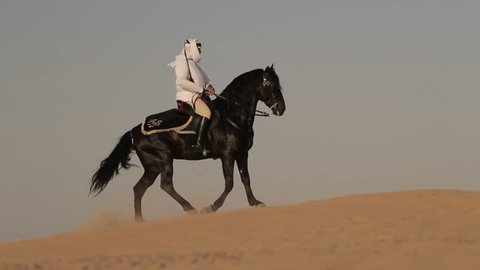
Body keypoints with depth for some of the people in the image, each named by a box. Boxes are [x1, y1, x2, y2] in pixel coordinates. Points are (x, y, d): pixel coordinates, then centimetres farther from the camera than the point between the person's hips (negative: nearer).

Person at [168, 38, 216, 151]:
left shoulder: (193, 63, 23)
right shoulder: (182, 62, -8)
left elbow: (204, 77, 25)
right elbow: (182, 81, -20)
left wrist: (209, 86, 0)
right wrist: (201, 89, -19)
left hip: (196, 96, 11)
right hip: (187, 96, -11)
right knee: (206, 112, -29)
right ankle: (199, 142, -36)